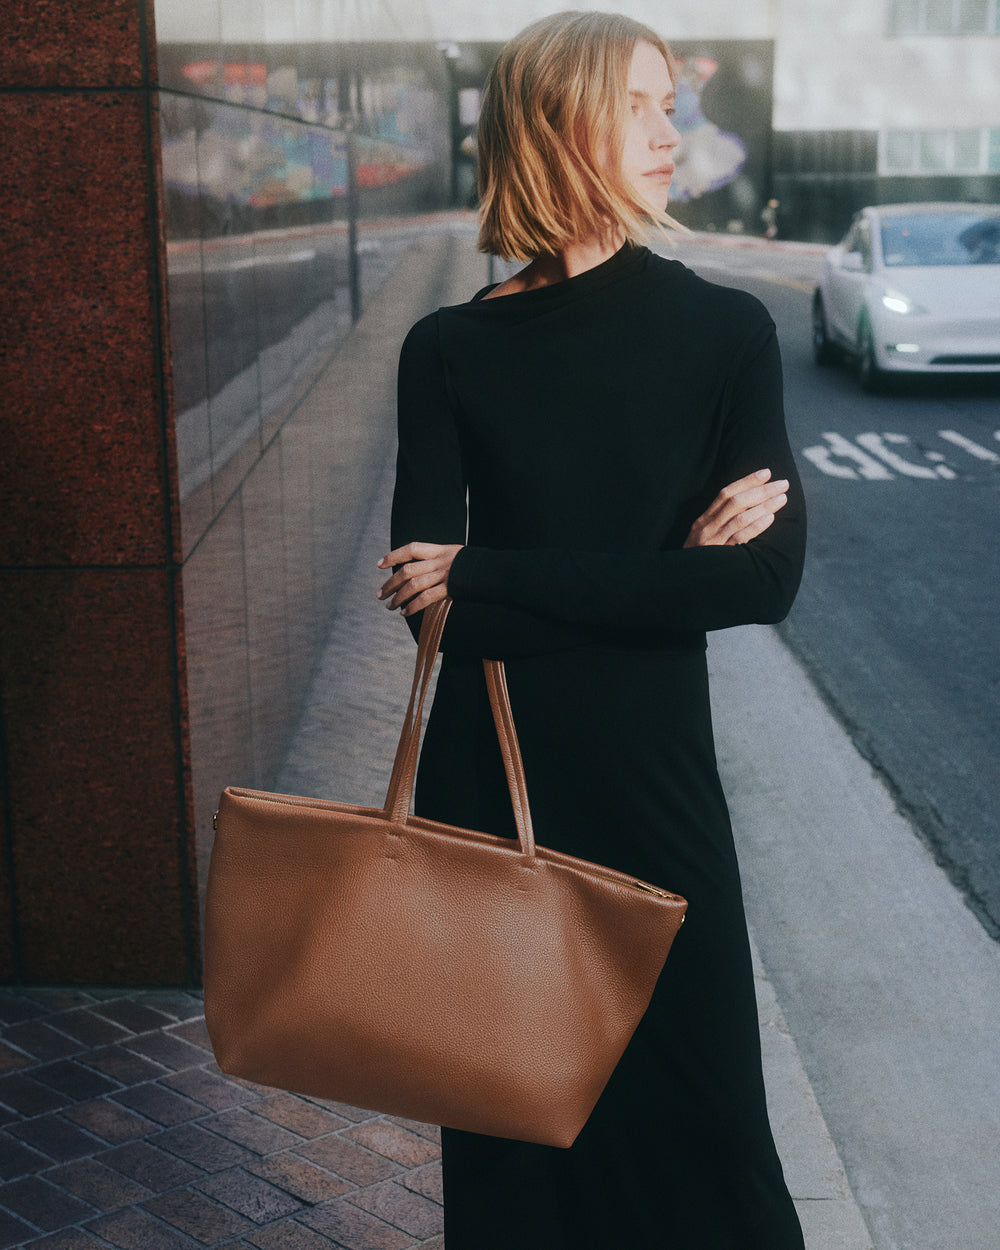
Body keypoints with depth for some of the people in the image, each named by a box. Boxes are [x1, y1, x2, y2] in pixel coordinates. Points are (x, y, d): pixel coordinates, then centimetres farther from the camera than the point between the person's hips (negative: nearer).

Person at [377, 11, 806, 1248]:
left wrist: (489, 584, -17)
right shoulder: (447, 350, -3)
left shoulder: (726, 332, -4)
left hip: (650, 772, 0)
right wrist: (663, 564, -18)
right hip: (486, 774, 0)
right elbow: (424, 580, -10)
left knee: (680, 1090, 12)